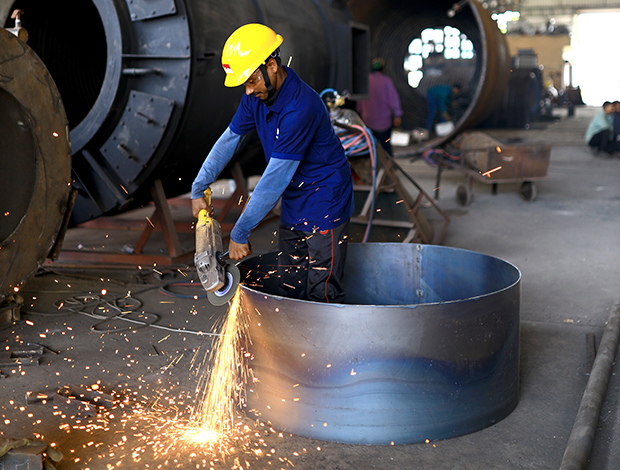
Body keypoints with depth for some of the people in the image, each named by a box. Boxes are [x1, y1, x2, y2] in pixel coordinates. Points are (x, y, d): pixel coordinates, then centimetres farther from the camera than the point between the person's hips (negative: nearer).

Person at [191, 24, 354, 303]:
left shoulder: (300, 107, -29)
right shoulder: (257, 96, -2)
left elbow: (275, 179, -28)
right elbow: (229, 138, 11)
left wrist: (239, 234, -22)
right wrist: (198, 189, 6)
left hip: (324, 205, -8)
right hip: (293, 206, 9)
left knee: (322, 296, -6)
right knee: (290, 291, 12)